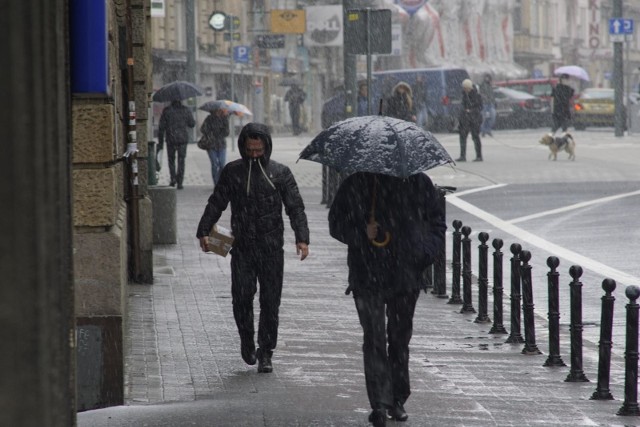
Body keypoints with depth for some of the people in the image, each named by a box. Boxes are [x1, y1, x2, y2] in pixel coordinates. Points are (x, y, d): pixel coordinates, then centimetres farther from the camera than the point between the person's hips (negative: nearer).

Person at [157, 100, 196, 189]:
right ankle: (180, 182, 0)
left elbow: (161, 127, -4)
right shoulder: (185, 110, -3)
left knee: (171, 159, 18)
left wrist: (160, 142, 1)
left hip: (171, 139, -1)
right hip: (183, 139, 1)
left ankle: (173, 178, 3)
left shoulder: (166, 111, -4)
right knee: (181, 160, 6)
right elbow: (192, 124, 4)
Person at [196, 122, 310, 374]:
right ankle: (247, 341, 18)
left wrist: (302, 238, -9)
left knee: (270, 301, 0)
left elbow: (295, 208, 3)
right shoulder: (232, 172, 7)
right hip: (242, 247, 0)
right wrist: (204, 231, 1)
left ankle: (265, 353, 9)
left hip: (272, 249, 0)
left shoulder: (280, 173, 4)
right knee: (241, 298, -6)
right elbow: (216, 203, 12)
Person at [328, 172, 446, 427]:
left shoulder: (419, 183, 5)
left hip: (407, 276, 2)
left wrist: (427, 251, -4)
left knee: (400, 339, 11)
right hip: (367, 278, -2)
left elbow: (437, 222, 13)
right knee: (375, 340, -10)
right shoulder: (356, 185, 0)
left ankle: (398, 400, 23)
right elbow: (336, 224, 3)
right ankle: (380, 403, -11)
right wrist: (362, 233, -16)